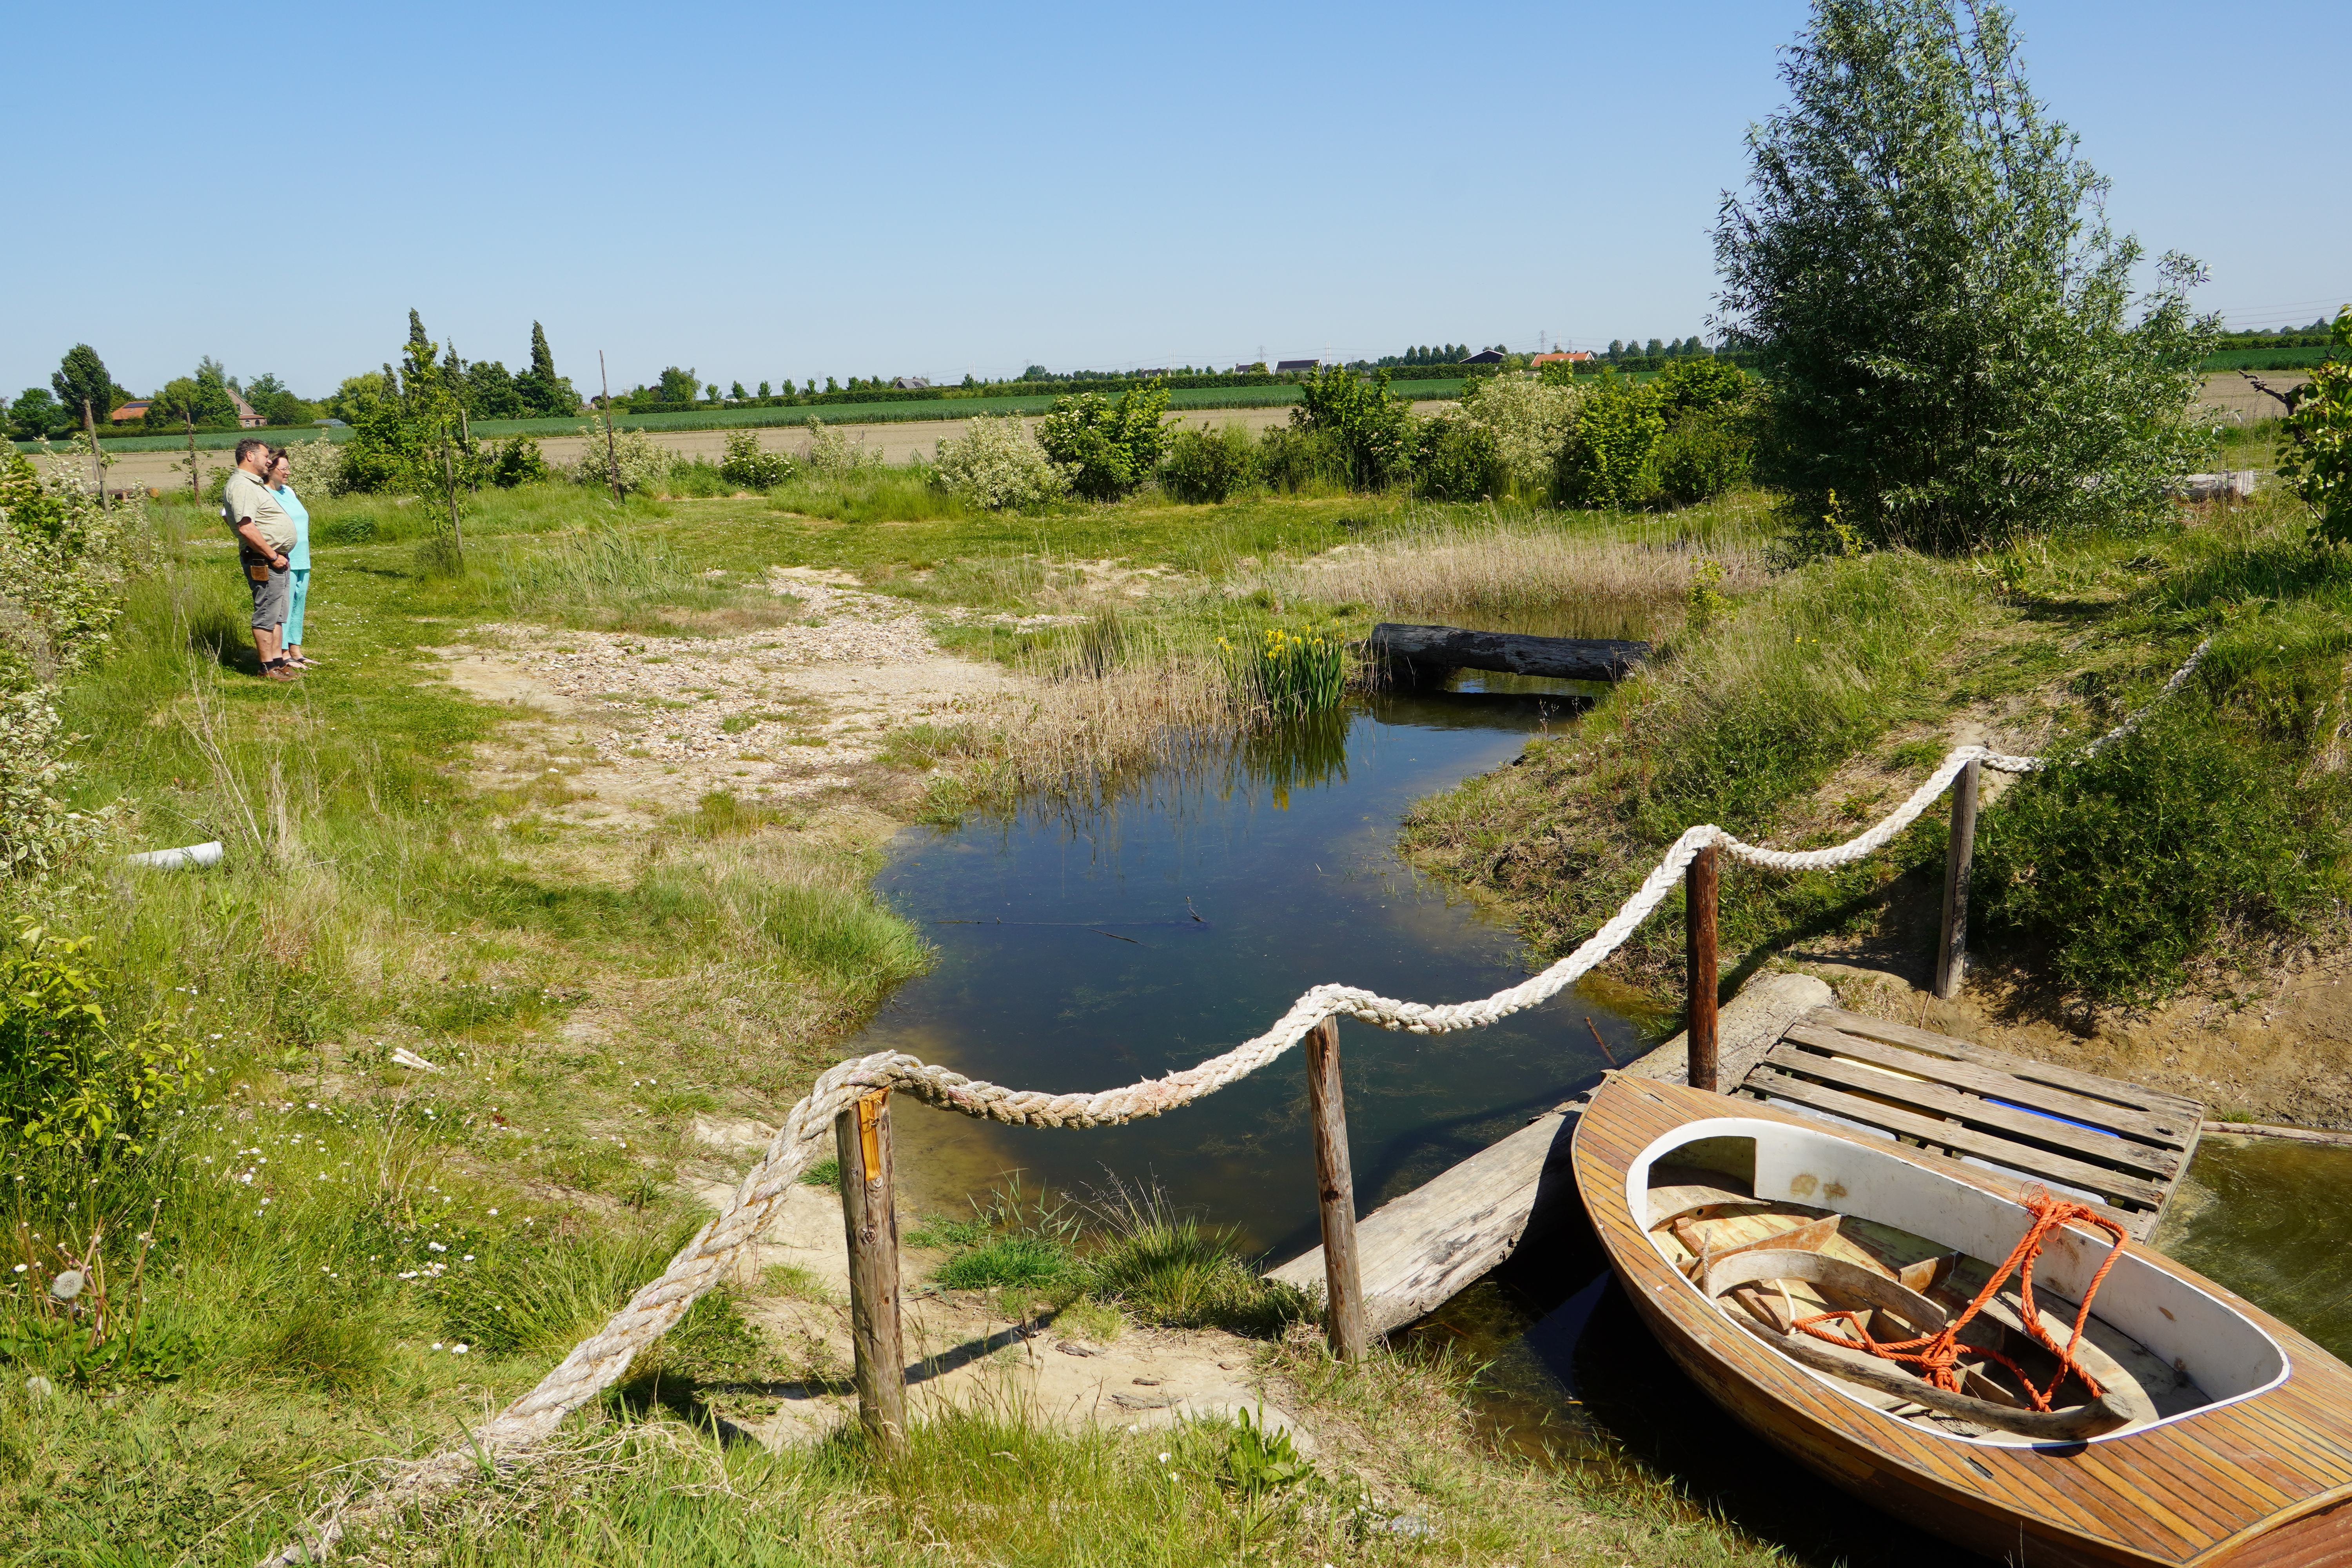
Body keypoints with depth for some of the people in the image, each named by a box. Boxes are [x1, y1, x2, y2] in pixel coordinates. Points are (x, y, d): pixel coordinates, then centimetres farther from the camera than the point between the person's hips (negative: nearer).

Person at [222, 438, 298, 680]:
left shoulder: (252, 484, 18)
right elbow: (246, 528, -25)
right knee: (266, 614, -5)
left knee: (277, 615, 13)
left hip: (278, 560, 10)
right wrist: (272, 556, -19)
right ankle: (268, 668, 0)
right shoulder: (241, 486, -16)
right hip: (264, 562, -10)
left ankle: (278, 660, 19)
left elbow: (226, 515, 32)